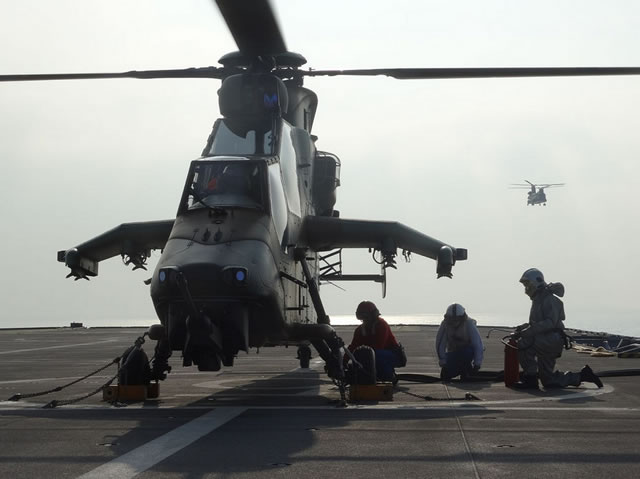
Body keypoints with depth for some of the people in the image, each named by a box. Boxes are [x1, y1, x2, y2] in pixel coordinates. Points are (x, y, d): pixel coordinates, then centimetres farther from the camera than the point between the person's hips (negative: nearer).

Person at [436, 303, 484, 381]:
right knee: (445, 376, -15)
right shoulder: (445, 324, -18)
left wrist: (477, 364, -28)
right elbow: (440, 344, -16)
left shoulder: (469, 324, -23)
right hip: (453, 352, 2)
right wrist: (443, 362, -20)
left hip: (468, 350, -2)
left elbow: (478, 344, -24)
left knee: (466, 352, -39)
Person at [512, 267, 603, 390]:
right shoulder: (537, 299, 20)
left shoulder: (549, 299, -11)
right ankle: (583, 375, 22)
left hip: (552, 339, -10)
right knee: (548, 381, 11)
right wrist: (524, 327, 5)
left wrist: (527, 332, -31)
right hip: (546, 343, 10)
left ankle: (531, 378, -23)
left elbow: (550, 322, -24)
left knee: (523, 343, -30)